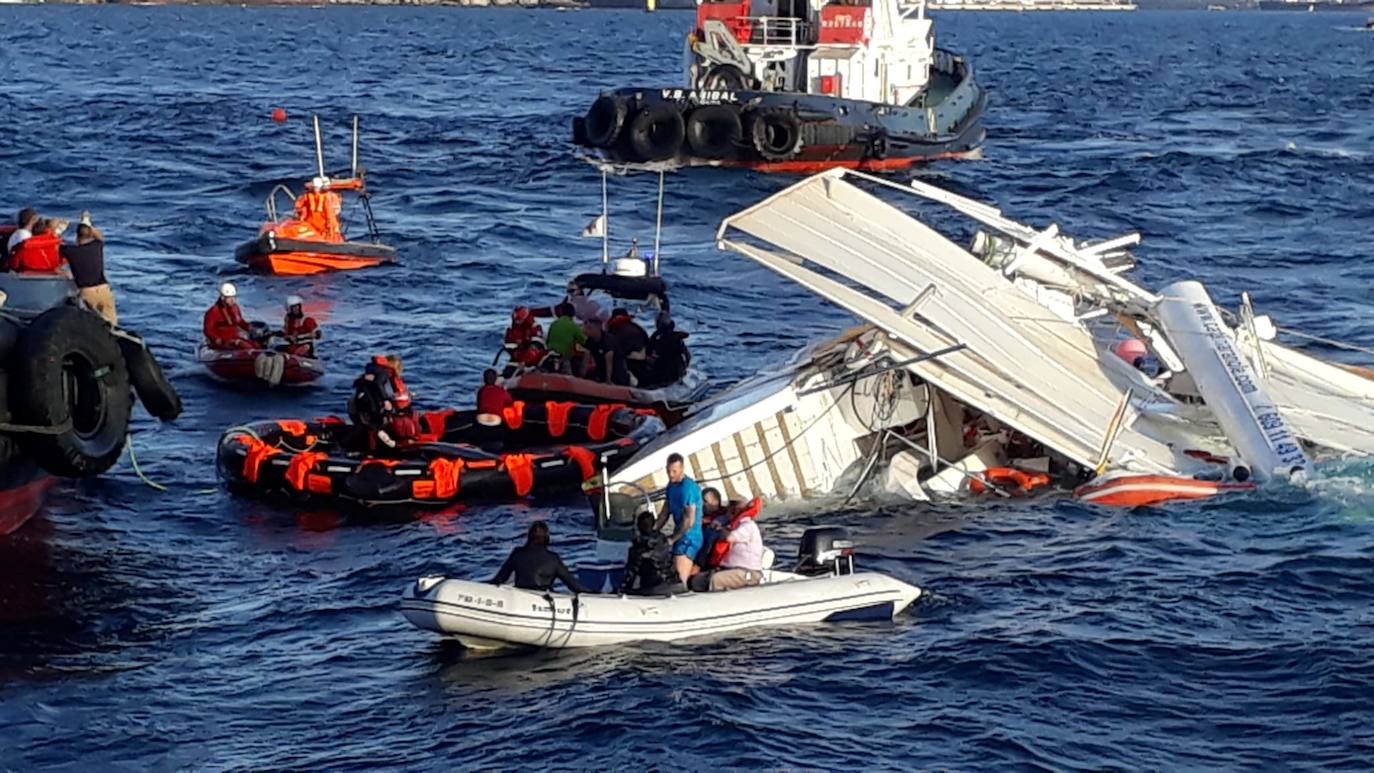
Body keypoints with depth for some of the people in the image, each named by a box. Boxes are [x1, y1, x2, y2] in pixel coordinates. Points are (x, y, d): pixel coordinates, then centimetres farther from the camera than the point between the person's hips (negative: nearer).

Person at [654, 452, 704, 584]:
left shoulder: (688, 488, -19)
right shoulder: (672, 485, 11)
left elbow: (689, 522, -21)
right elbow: (665, 512, 19)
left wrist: (672, 540, -13)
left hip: (688, 538, -10)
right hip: (680, 537, 10)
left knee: (680, 579, -14)